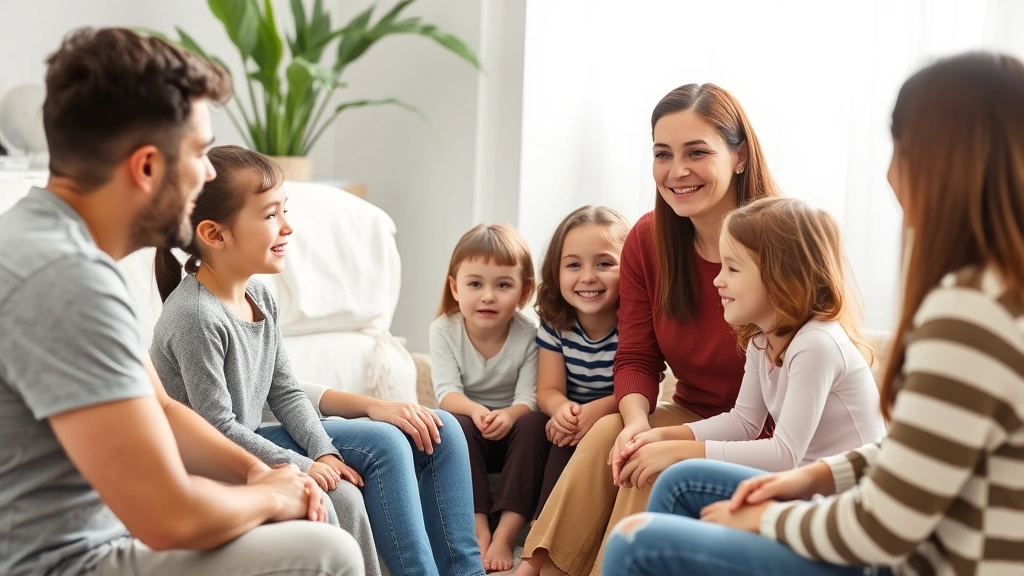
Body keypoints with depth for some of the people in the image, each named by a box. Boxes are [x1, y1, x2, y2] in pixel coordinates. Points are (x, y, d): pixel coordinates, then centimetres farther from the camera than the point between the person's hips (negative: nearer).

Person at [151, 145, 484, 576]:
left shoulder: (259, 296, 2)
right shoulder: (195, 316, -24)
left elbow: (286, 393, 5)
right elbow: (219, 428, -23)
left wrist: (325, 452, -9)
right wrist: (304, 467, -21)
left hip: (250, 445, 9)